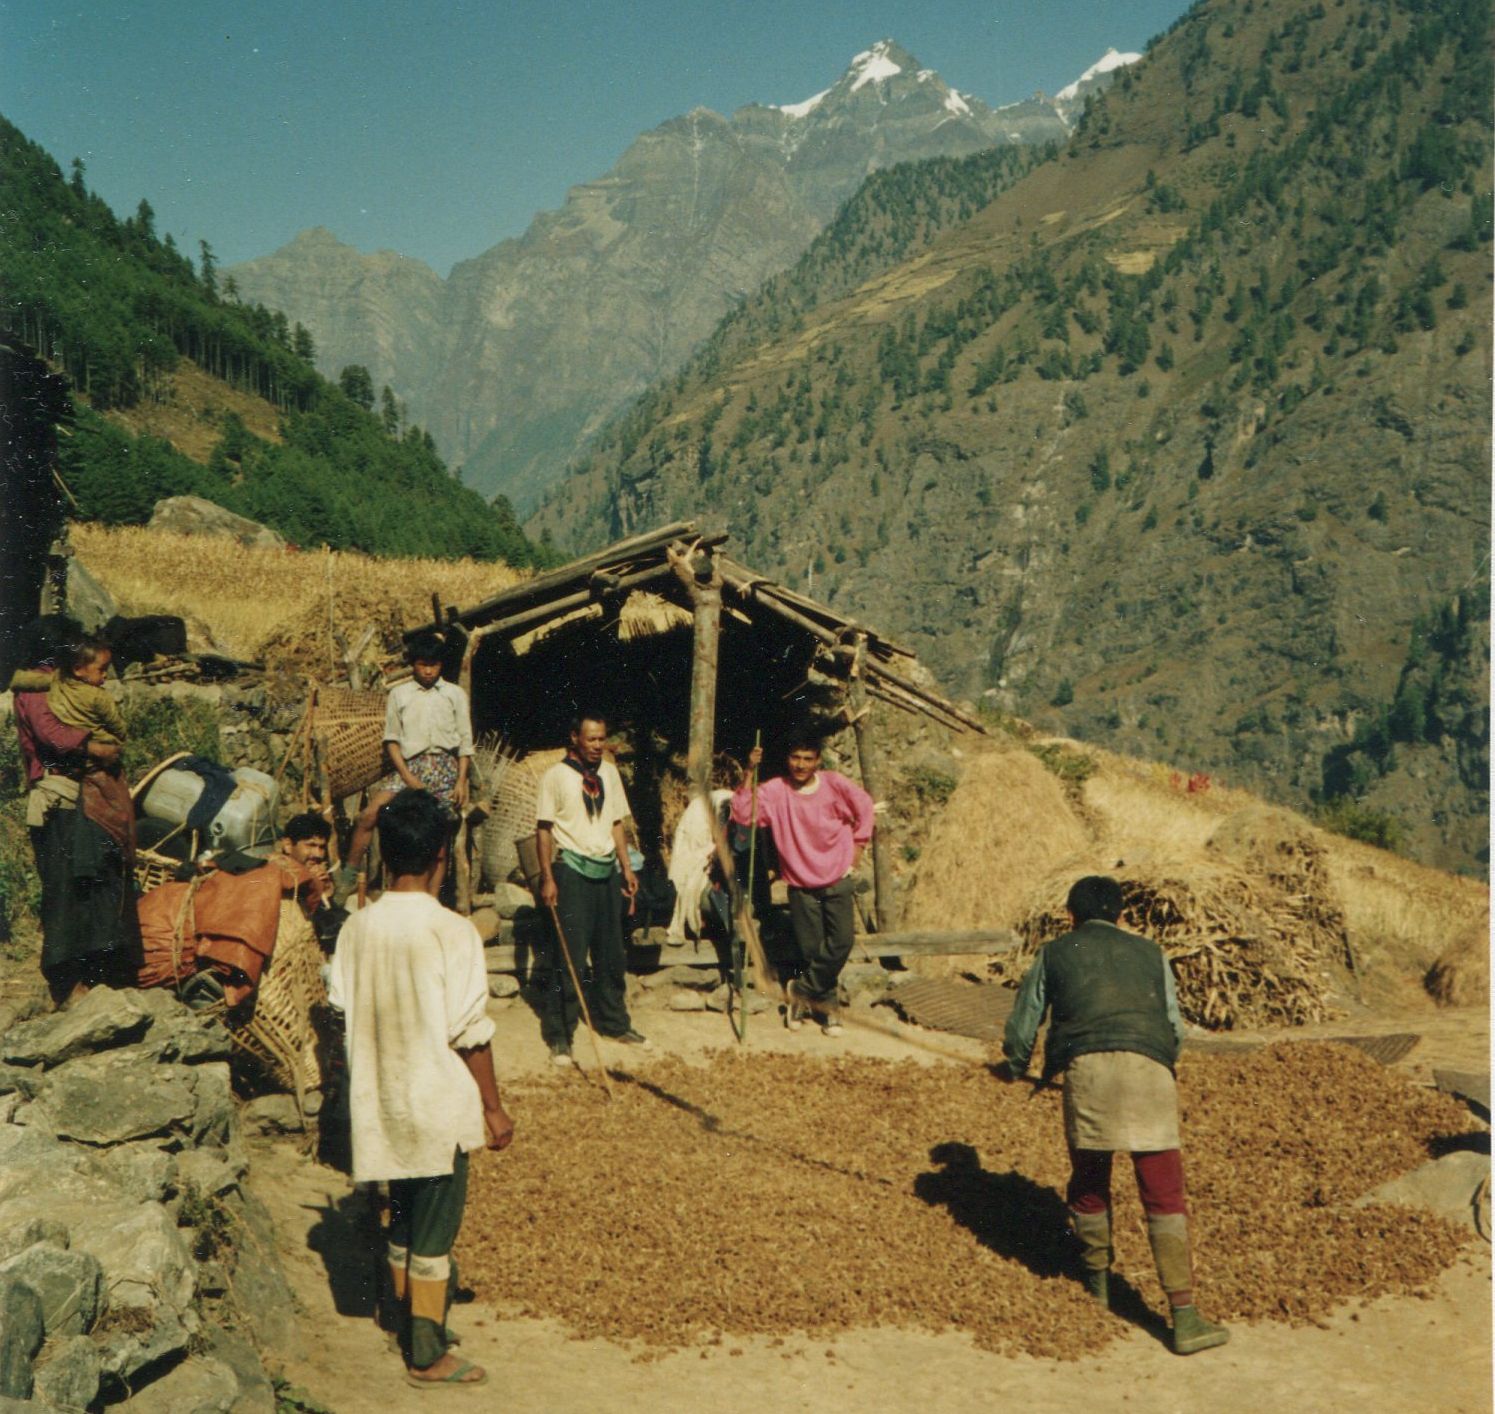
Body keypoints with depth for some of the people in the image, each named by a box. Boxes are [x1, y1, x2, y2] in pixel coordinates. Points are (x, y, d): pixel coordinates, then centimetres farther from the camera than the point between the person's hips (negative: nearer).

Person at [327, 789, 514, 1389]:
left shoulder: (356, 928, -2)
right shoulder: (452, 932, -18)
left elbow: (342, 1015, 5)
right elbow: (470, 1034, -16)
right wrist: (494, 1107, -6)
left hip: (382, 1105, 6)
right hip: (439, 1105, -6)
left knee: (403, 1222, 21)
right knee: (435, 1230, 6)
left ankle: (411, 1328, 36)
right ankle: (428, 1357, 16)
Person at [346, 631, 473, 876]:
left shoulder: (455, 694, 13)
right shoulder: (399, 694, 12)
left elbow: (465, 742, 9)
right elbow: (392, 739, 7)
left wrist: (462, 781, -2)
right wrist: (408, 778, -6)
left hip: (445, 765, 0)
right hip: (410, 765, 0)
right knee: (369, 813, -18)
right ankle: (350, 872, -10)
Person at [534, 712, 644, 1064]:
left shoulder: (610, 773, 10)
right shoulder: (555, 776, -6)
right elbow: (543, 829, -7)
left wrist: (627, 867, 10)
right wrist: (547, 878, -12)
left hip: (606, 870, 5)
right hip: (572, 870, -5)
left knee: (611, 953, 13)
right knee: (568, 955, -4)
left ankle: (614, 1022, 27)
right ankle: (558, 1035, 4)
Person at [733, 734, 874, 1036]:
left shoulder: (834, 784, -9)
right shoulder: (775, 790, -11)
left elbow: (864, 807, 8)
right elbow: (742, 815, -24)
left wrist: (858, 845, 7)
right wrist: (749, 774, -29)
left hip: (837, 880, 0)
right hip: (801, 885, 0)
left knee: (841, 942, -10)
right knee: (811, 950, 5)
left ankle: (803, 990, 10)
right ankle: (827, 1003, 25)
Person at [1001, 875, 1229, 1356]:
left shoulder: (1054, 954, 22)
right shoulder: (1149, 953, 26)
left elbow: (1022, 1027, 24)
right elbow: (1175, 1029, 25)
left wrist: (1016, 1068, 45)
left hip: (1085, 1065, 0)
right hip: (1147, 1066, 1)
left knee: (1089, 1180, 20)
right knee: (1164, 1194, 2)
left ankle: (1097, 1280, 37)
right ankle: (1184, 1318, -2)